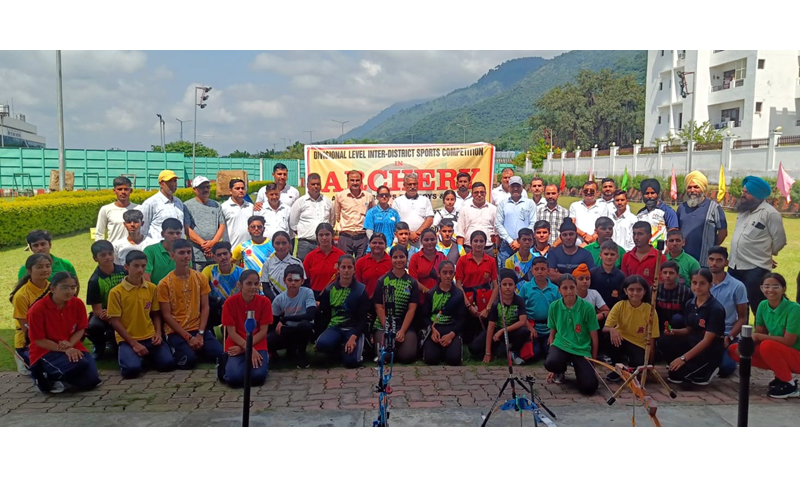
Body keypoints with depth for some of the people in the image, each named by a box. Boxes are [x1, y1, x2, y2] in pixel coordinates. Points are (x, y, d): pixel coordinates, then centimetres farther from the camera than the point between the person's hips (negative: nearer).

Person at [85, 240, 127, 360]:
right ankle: (99, 348, 1)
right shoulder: (95, 280, -14)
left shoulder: (123, 271, -8)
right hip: (105, 314, -2)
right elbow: (97, 310, -15)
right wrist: (111, 317, -35)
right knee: (93, 326, -35)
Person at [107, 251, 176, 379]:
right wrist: (133, 343, -13)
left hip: (150, 337, 3)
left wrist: (158, 333, -5)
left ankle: (147, 355, 13)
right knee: (132, 369, -29)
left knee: (168, 363, -19)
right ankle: (126, 355, 7)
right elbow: (114, 321, -8)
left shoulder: (152, 288, 4)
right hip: (127, 340, -3)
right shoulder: (116, 292, -8)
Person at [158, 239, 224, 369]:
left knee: (219, 353, -21)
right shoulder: (165, 284, -7)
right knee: (189, 359, -29)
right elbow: (167, 315, -8)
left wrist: (200, 333, -11)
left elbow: (205, 307, 2)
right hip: (176, 331, -3)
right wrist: (188, 337, -15)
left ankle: (197, 348, 8)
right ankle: (176, 351, 4)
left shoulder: (200, 278, 3)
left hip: (197, 329, 3)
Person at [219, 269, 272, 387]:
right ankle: (227, 364, 10)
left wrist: (243, 348, -15)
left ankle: (263, 360, 10)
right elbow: (231, 332, -9)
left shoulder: (265, 302, -7)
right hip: (236, 345, 0)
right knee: (234, 378, -26)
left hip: (257, 345, 0)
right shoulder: (230, 302, -10)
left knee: (258, 377, -25)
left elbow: (263, 331, -6)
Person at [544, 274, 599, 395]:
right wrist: (552, 353, 9)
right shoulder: (554, 306, -2)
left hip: (582, 350, -1)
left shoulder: (587, 307, -8)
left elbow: (594, 338, -1)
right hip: (561, 345, 1)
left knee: (589, 387, -23)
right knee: (550, 363, -35)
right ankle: (560, 371, 6)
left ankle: (579, 371, 15)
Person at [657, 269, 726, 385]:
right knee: (662, 342, -14)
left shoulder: (716, 309, -19)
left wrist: (683, 358, -25)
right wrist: (674, 332, -8)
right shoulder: (690, 304, 4)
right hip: (693, 343, 7)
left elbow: (707, 340, -22)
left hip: (710, 352, -7)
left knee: (676, 374, -22)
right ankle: (686, 367, 1)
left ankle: (706, 372, 5)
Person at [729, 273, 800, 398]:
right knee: (734, 350, -5)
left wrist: (758, 336, -22)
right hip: (778, 355, 7)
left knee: (767, 346, -36)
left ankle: (789, 385, -13)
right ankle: (781, 375, 4)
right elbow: (758, 334, 1)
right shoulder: (763, 306, -4)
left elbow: (788, 341, -24)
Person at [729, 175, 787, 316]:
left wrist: (765, 254, 6)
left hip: (756, 269, -8)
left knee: (757, 306, -4)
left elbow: (779, 240, -9)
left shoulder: (770, 213, -12)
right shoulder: (744, 210, 13)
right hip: (734, 266, 8)